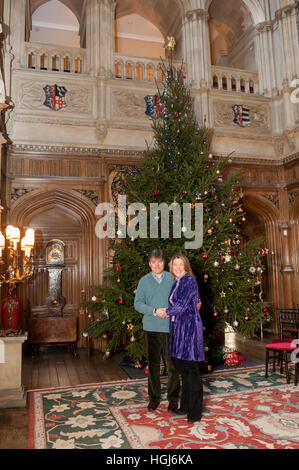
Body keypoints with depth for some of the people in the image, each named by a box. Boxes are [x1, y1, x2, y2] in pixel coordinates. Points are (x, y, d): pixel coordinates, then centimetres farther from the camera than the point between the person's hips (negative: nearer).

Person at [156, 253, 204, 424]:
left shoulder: (190, 280, -12)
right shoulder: (176, 282, 13)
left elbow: (181, 305, -17)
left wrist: (165, 311, -3)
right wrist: (168, 311, 7)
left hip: (189, 328, -8)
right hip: (178, 328, 8)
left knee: (191, 370, -1)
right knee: (183, 368, 15)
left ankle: (195, 411, 10)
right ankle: (186, 405, 27)